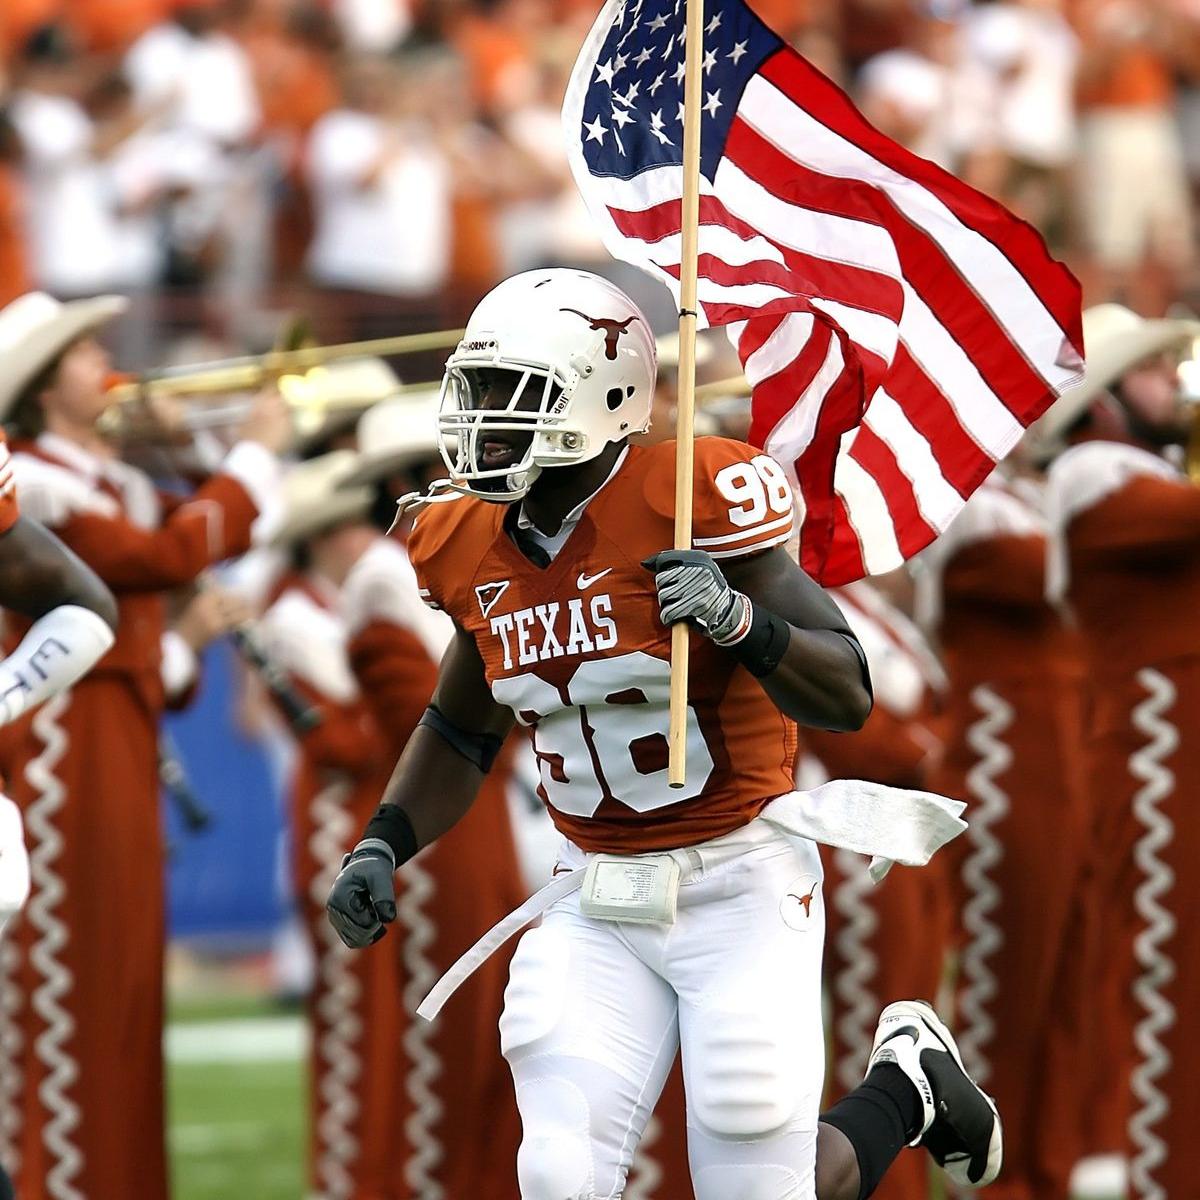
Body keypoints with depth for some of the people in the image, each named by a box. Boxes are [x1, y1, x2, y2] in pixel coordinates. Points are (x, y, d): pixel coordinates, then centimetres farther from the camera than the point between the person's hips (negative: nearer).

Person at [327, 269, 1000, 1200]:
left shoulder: (689, 504, -17)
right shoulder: (477, 550, 2)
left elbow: (848, 697, -17)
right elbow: (460, 736, 20)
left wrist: (738, 618, -33)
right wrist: (382, 847, 6)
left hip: (735, 887, -5)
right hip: (597, 904, 5)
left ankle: (908, 1085, 30)